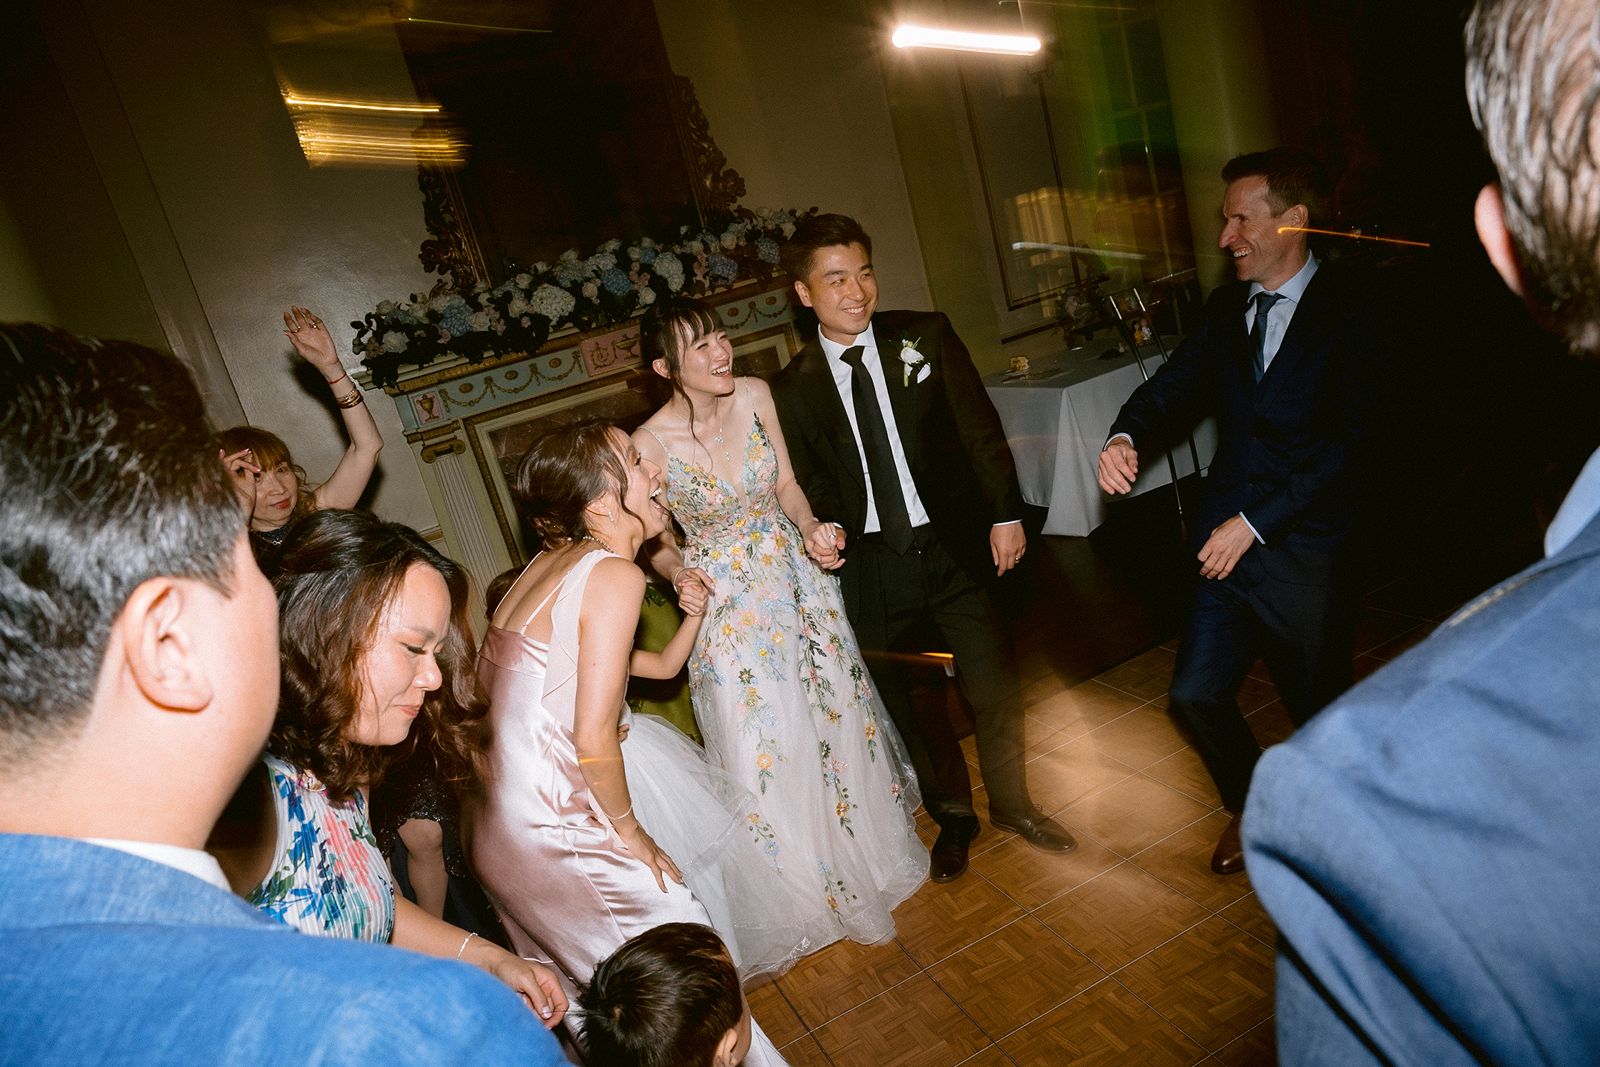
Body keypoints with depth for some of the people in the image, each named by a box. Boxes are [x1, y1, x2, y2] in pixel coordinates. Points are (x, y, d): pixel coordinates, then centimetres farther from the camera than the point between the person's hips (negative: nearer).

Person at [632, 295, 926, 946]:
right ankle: (809, 889, 32)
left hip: (795, 576, 4)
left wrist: (810, 527, -15)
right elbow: (656, 545, -7)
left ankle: (868, 850, 46)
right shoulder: (650, 444, -20)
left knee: (836, 712, 18)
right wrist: (678, 573, -28)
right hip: (727, 603, -4)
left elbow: (785, 484, 4)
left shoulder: (755, 396, -9)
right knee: (766, 746, 5)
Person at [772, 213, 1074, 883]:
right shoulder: (793, 390, -1)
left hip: (957, 546, 0)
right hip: (873, 570, 0)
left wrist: (1005, 514, -4)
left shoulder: (925, 336, -1)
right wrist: (827, 543, -6)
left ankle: (1012, 804, 36)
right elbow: (811, 491, 6)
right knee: (914, 703, 13)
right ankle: (952, 816, 38)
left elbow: (981, 431, 0)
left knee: (994, 688, 9)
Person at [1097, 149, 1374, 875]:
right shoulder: (1225, 309, 8)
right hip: (1225, 543, 5)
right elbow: (1175, 386, 0)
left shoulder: (1346, 312, -10)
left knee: (1319, 710, 11)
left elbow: (1342, 443, -16)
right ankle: (1250, 806, 38)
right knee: (1195, 694, 8)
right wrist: (1127, 436, -22)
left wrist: (1254, 524, -19)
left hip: (1302, 551, -5)